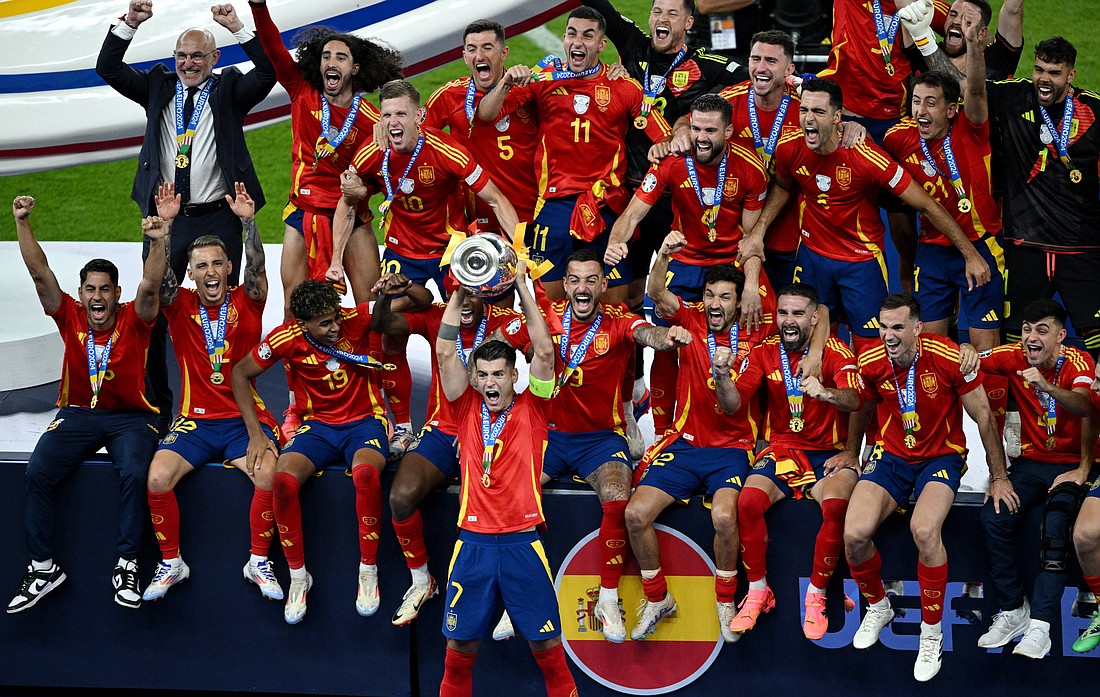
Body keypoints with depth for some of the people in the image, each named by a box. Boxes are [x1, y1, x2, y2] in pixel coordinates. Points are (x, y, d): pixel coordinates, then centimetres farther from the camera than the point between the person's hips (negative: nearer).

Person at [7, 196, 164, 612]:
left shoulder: (133, 320, -5)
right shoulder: (70, 317, -1)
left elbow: (150, 285, -23)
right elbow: (40, 273, -8)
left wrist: (157, 243, -40)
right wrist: (22, 223, -19)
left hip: (130, 418, -2)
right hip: (77, 414, 2)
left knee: (134, 474, -31)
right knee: (37, 473, -22)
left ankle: (127, 565, -20)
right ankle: (43, 566, -15)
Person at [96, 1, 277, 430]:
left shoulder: (229, 91, 6)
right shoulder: (159, 88, 12)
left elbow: (267, 75, -10)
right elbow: (108, 69, 4)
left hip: (217, 219, -2)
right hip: (164, 218, 2)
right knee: (154, 314, 2)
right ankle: (156, 407, 10)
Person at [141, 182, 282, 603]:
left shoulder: (246, 303, 5)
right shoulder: (181, 307, 6)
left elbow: (257, 267, -11)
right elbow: (159, 275, -10)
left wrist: (248, 221, -26)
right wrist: (165, 224, -23)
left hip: (245, 418, -1)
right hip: (195, 421, 1)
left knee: (269, 473, -30)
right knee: (158, 477, -25)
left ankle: (259, 560, -11)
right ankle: (171, 563, -6)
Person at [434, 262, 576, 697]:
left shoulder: (531, 409, 4)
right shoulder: (468, 409, 8)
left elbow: (544, 352, -6)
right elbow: (445, 353, 1)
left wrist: (522, 288, -7)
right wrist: (459, 293, -2)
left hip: (522, 542, -1)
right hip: (473, 542, 1)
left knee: (545, 644, 0)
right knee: (459, 645, 4)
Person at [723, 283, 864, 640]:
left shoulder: (834, 352, -4)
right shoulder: (764, 353, 6)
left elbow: (854, 400, -21)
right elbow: (733, 402, -5)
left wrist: (825, 393, -44)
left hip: (829, 452, -2)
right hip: (781, 450, 2)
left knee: (836, 503, -34)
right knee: (749, 500, -28)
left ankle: (816, 597, -18)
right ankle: (758, 592, -10)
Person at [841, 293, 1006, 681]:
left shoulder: (950, 359, -17)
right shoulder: (871, 364, -6)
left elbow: (983, 417, -5)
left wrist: (999, 476, -1)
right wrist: (850, 452, 27)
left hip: (941, 457, -3)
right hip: (890, 456, 3)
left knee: (924, 530, -33)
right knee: (854, 534, -22)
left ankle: (932, 635, -15)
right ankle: (877, 607, 12)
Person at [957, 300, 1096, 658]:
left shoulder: (1077, 362, -13)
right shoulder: (1016, 357, -1)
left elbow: (1084, 407, -31)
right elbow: (970, 355, -1)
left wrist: (1048, 387, -51)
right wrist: (969, 351, -26)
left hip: (1072, 464, -4)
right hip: (1031, 463, 4)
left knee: (1056, 527, -30)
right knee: (993, 518, -21)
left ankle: (1040, 625, -30)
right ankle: (1013, 611, -9)